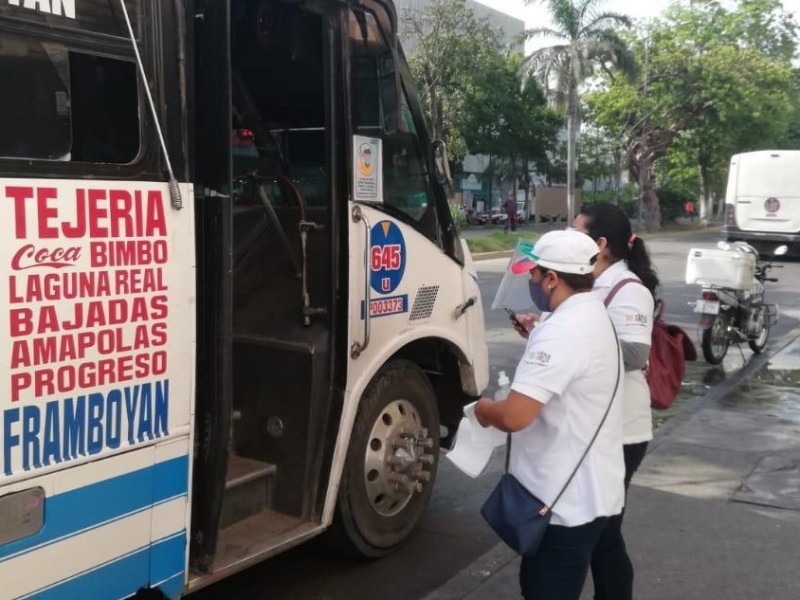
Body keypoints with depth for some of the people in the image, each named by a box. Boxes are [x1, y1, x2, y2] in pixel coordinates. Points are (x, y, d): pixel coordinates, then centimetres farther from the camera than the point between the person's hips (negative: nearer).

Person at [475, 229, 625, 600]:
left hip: (566, 502, -10)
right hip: (588, 493, 10)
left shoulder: (561, 331, -25)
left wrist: (484, 409, -11)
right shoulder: (593, 316, 8)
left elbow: (514, 416, -31)